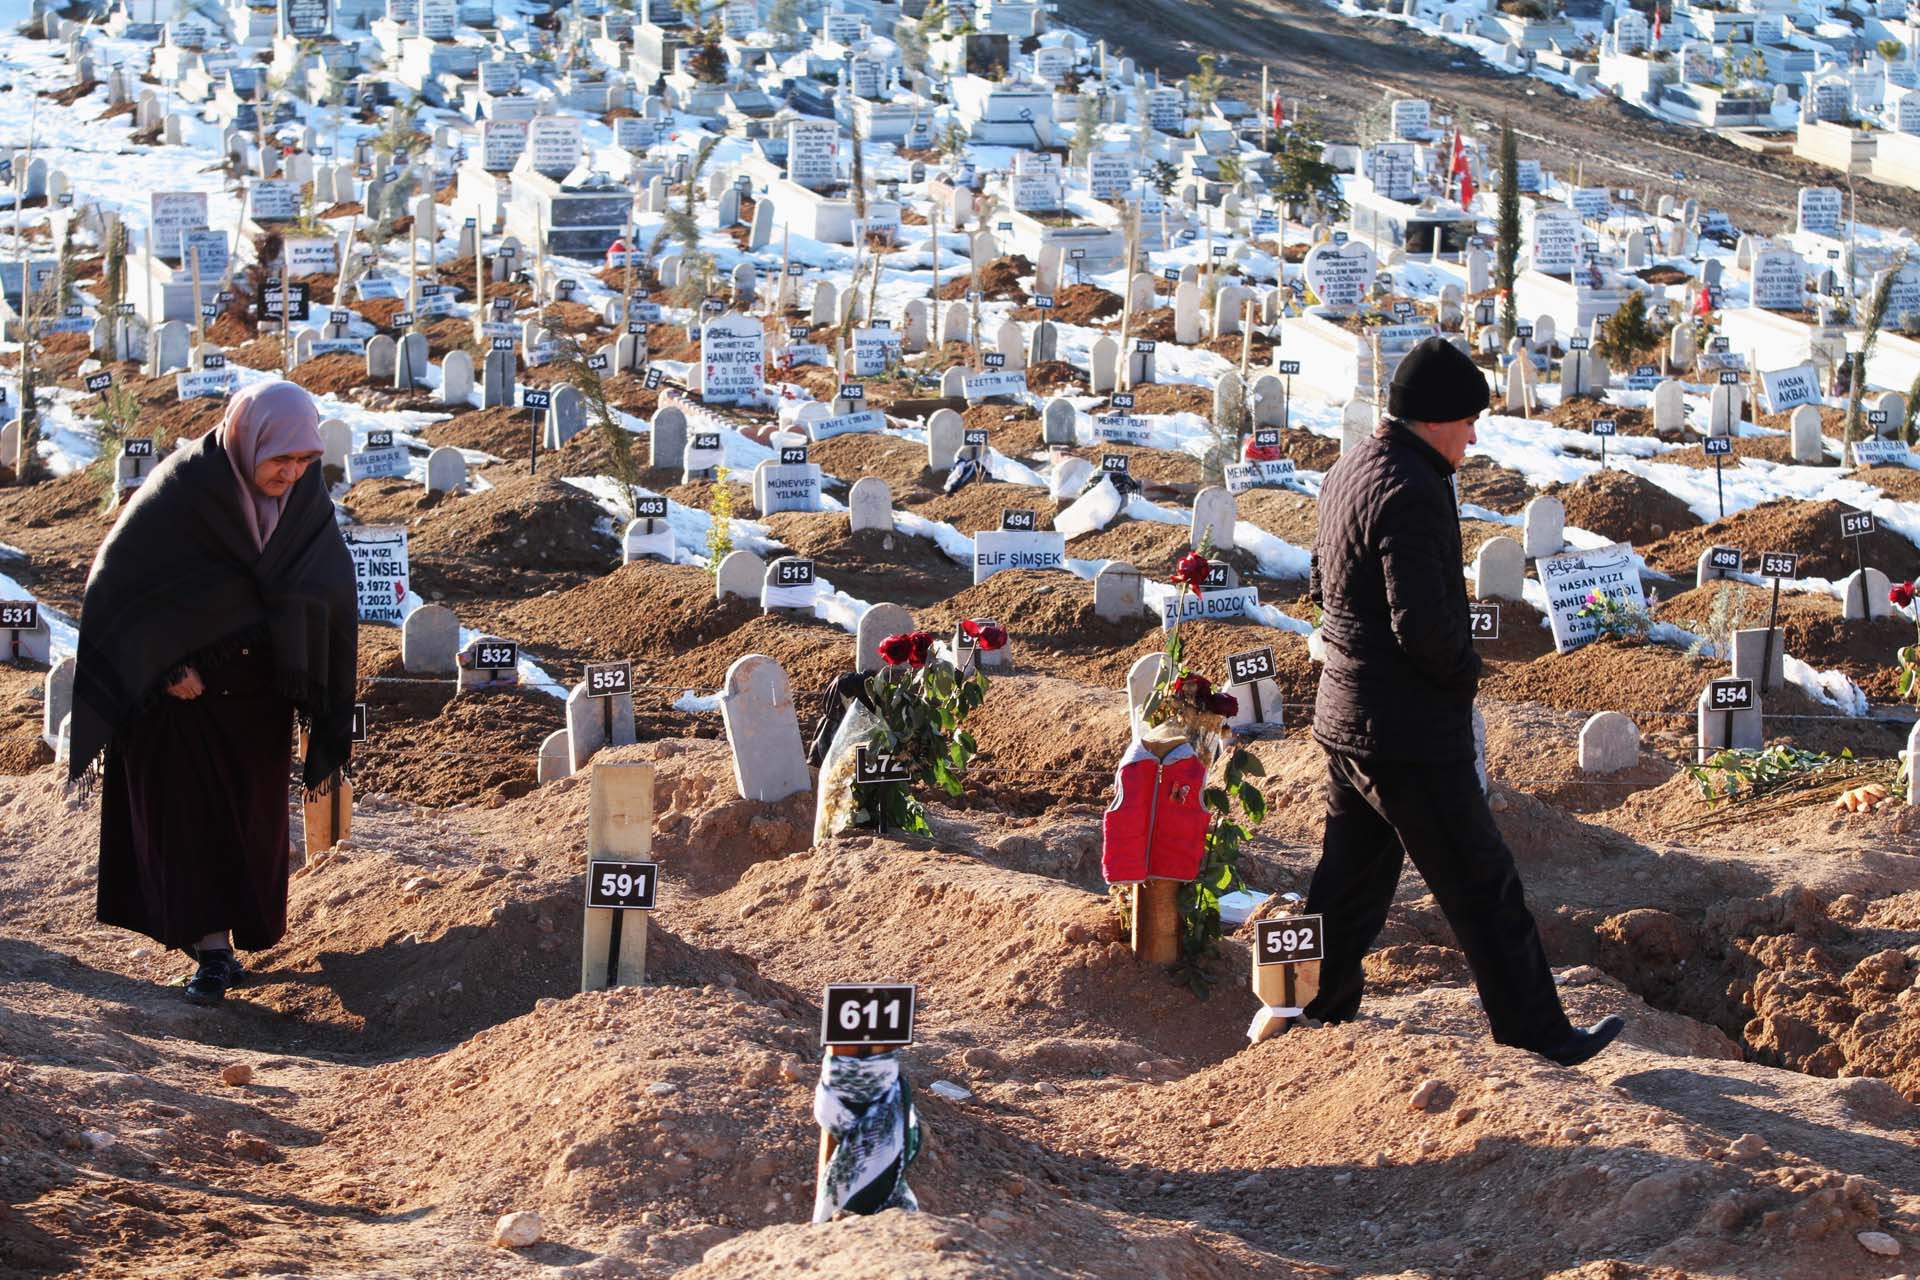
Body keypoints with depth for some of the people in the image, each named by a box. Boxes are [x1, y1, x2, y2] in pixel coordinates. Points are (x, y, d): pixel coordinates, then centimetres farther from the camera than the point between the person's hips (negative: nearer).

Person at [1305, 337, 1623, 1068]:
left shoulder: (1351, 471, 10)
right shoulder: (1408, 489, -22)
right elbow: (1424, 623, -29)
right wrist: (1465, 671, -8)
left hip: (1346, 718, 10)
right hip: (1407, 732, -10)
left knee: (1352, 879, 19)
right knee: (1482, 885, 0)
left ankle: (1313, 1018, 26)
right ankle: (1536, 1034, 7)